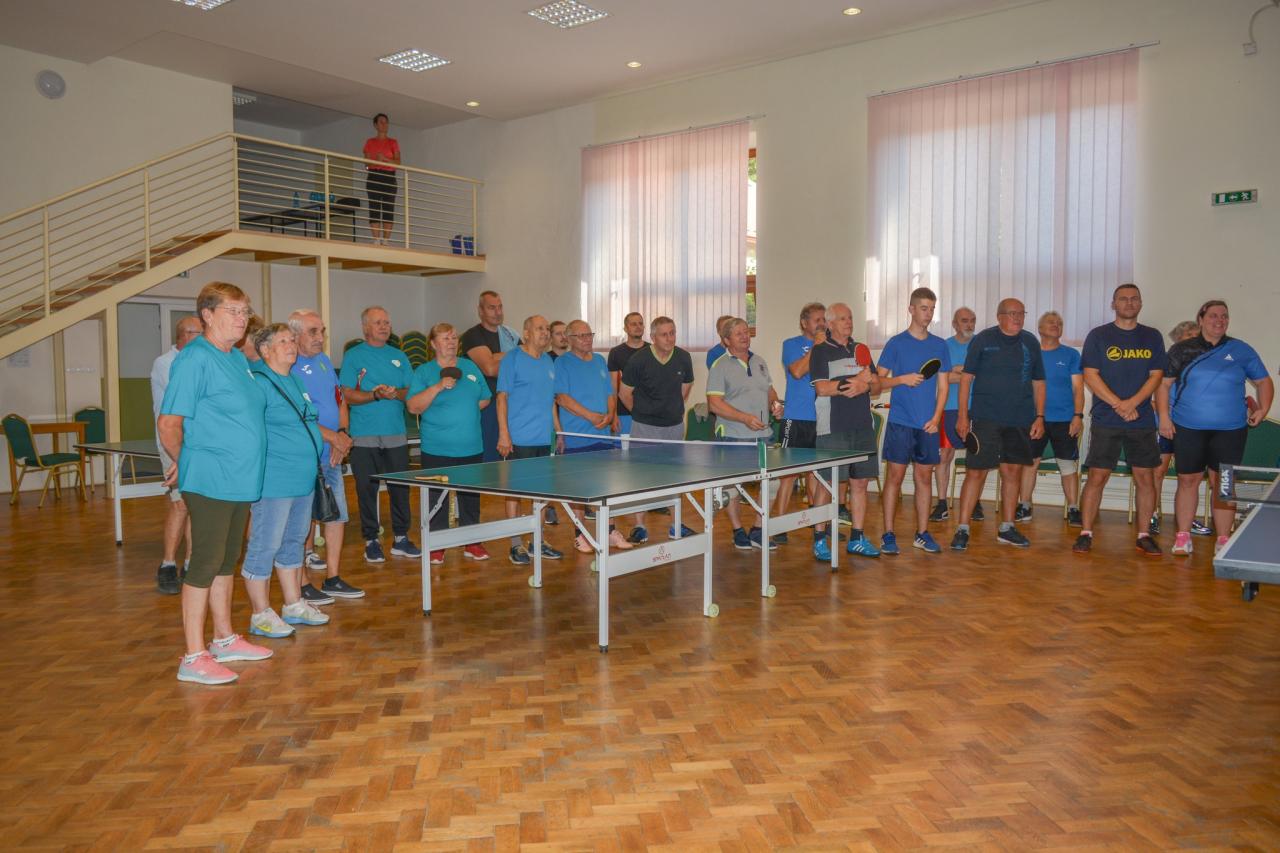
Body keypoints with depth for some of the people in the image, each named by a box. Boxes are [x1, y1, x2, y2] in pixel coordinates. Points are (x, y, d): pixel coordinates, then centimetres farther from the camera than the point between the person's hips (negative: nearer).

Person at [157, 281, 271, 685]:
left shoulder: (239, 358, 13)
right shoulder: (194, 359, -14)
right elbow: (168, 424, -15)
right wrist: (183, 461, -2)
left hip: (240, 480, 8)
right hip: (210, 481, -8)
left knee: (227, 561, 17)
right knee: (205, 563, -3)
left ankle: (225, 639, 29)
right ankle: (194, 657, 6)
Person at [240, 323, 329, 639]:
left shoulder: (293, 381, 15)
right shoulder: (258, 382, -14)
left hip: (302, 479, 10)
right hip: (273, 481, -10)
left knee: (294, 542, 18)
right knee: (264, 546, 0)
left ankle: (294, 605, 30)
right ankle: (261, 615, 10)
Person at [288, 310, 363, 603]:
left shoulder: (324, 361, 13)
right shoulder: (286, 368, -13)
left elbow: (341, 402, 16)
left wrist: (343, 433, -1)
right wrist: (333, 437, -18)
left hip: (332, 457, 8)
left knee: (338, 515, 12)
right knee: (303, 521, -1)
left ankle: (333, 579, 23)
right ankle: (301, 586, 11)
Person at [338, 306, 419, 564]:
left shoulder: (399, 356, 13)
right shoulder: (353, 356, 2)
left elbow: (412, 392, 9)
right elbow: (348, 395, -6)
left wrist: (396, 393, -12)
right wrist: (375, 395, -19)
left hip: (396, 435, 3)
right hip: (364, 436, -3)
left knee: (400, 487, 5)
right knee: (367, 489, 1)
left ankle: (400, 538, 17)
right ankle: (371, 541, 12)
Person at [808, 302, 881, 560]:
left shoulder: (861, 350, 17)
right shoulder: (820, 351, 1)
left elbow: (877, 386, 15)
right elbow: (821, 388, -11)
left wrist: (865, 386, -7)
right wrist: (854, 383, -14)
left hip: (862, 427, 6)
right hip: (832, 429, -5)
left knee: (860, 483, 8)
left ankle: (857, 539, 18)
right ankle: (819, 540, 4)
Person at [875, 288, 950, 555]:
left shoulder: (940, 346, 10)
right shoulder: (896, 343, 0)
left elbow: (943, 385, 10)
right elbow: (878, 381, 0)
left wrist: (936, 418, -2)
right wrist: (902, 379, -18)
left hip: (928, 425, 4)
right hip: (901, 422, -3)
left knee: (924, 477, 8)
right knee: (895, 476, -2)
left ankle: (922, 534, 17)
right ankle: (888, 535, 4)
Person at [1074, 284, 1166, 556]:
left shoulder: (1152, 337, 10)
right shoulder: (1098, 336, 3)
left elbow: (1156, 376, 3)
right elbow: (1090, 376, -4)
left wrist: (1132, 403, -13)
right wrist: (1118, 405, -13)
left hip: (1142, 420, 3)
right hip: (1105, 420, -2)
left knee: (1145, 478, 4)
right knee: (1097, 477, -3)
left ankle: (1144, 535, 15)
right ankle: (1086, 533, 5)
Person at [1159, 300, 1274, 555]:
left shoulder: (1242, 351, 6)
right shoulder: (1182, 350, 3)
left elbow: (1264, 381, 14)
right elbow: (1164, 383, 5)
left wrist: (1263, 409, 0)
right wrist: (1164, 415, -4)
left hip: (1230, 430, 1)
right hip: (1188, 428, 0)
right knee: (1188, 480, 6)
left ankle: (1223, 540, 13)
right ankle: (1183, 536, 16)